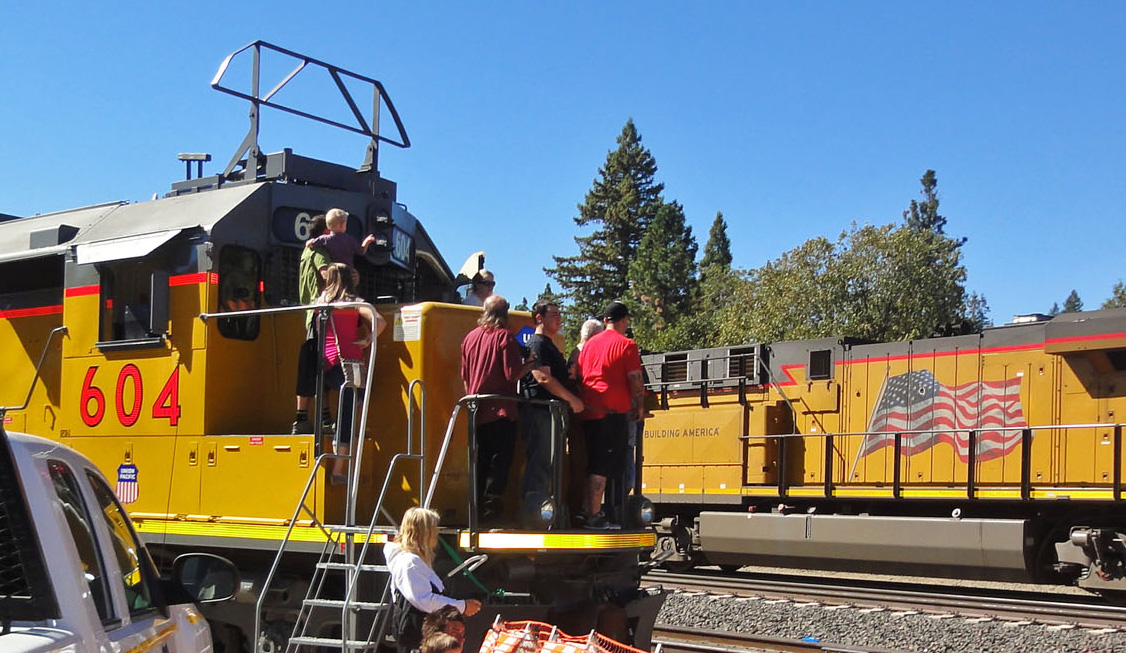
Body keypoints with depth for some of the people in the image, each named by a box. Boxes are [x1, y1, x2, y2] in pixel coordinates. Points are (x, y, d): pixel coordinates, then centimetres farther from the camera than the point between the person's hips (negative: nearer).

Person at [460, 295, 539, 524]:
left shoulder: (470, 337, 9)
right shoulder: (504, 337, -9)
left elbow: (464, 376, 15)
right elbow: (512, 374, -15)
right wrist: (530, 364, 1)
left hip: (477, 409, 6)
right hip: (501, 409, -6)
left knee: (482, 459, 14)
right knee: (501, 457, -3)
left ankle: (478, 504, 15)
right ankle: (491, 504, -12)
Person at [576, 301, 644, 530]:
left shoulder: (589, 344, 16)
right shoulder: (626, 345, -3)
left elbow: (579, 376, 17)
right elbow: (635, 380, -6)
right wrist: (638, 406, 6)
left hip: (588, 411, 7)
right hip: (613, 412, -7)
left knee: (593, 465, 15)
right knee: (602, 467, -7)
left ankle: (589, 511, 18)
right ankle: (594, 516, -7)